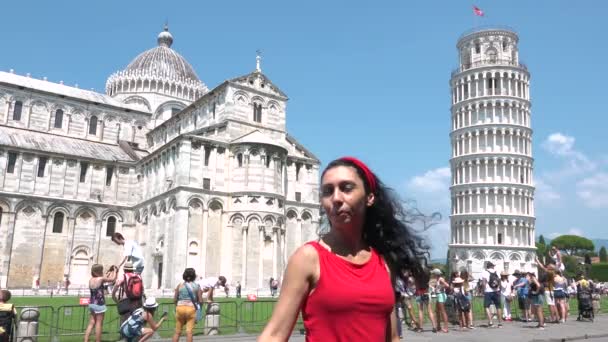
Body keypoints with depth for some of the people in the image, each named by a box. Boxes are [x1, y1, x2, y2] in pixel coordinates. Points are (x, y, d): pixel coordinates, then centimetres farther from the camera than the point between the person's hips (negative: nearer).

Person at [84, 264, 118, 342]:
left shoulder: (91, 280, 7)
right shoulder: (101, 279, -14)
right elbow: (113, 279, -2)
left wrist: (109, 272, 26)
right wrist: (115, 271, 12)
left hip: (91, 303, 7)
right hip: (99, 304, -7)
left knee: (91, 323, 11)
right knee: (99, 324, 0)